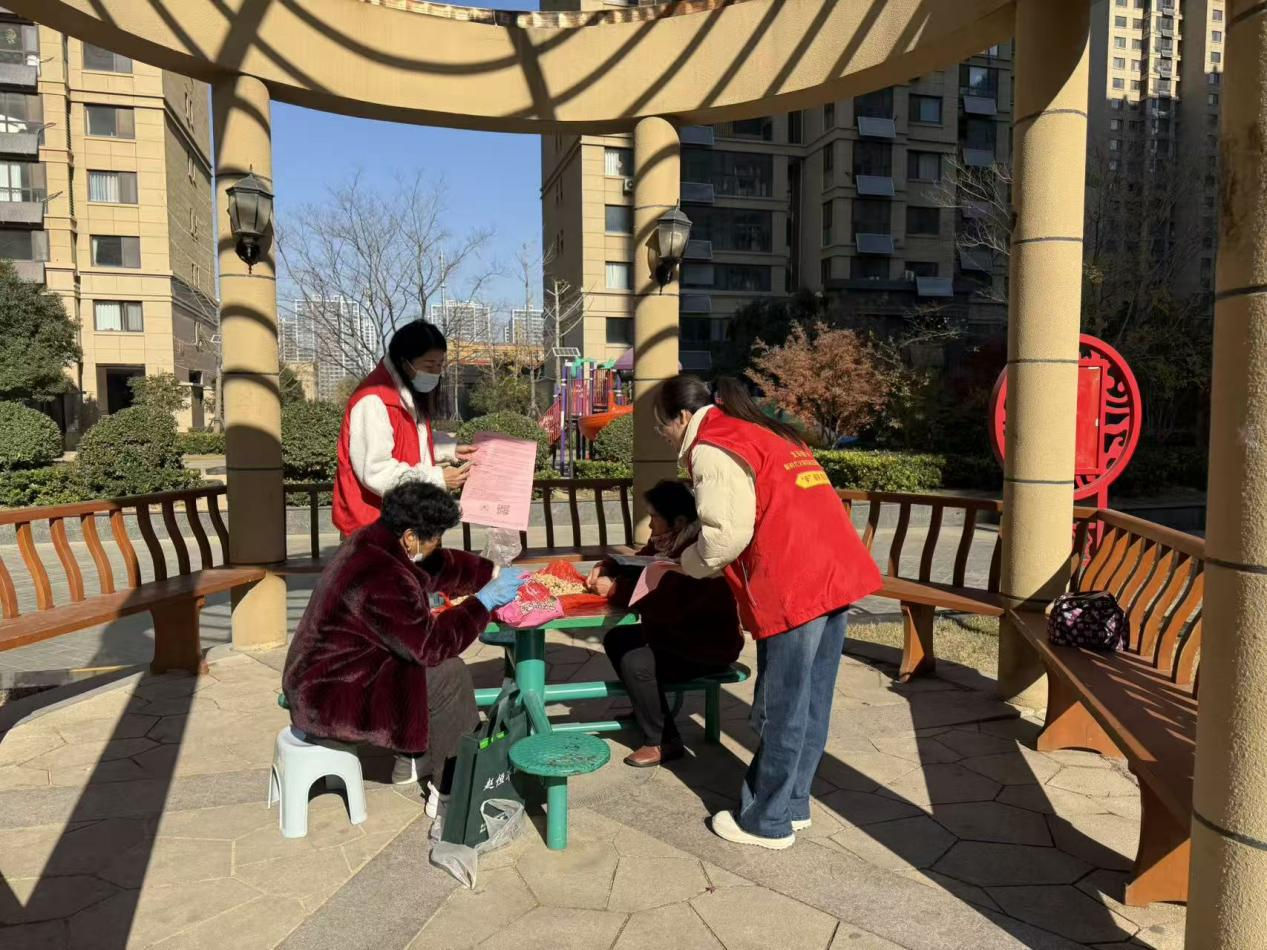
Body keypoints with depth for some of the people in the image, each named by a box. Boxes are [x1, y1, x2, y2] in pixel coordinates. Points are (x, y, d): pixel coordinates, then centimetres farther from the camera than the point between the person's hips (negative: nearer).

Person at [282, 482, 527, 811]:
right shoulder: (381, 579, -29)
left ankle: (411, 761, 23)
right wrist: (483, 602, -15)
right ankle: (451, 791, 2)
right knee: (449, 675, -11)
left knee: (437, 665, 13)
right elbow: (430, 644, -23)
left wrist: (493, 573, 10)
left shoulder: (373, 542, 1)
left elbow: (439, 566, 16)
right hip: (330, 699, -10)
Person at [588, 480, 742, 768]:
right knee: (616, 639, 7)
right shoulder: (665, 543, -1)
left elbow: (668, 603, -38)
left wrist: (614, 590, -32)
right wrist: (605, 568, -8)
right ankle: (646, 709, 23)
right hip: (676, 632, 10)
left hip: (709, 647, -10)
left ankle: (664, 742, -5)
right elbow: (636, 566, 13)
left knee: (635, 662, -23)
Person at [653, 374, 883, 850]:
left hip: (794, 588, -9)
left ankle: (766, 822, 18)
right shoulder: (767, 433, 23)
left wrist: (686, 564, 4)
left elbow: (727, 534, -16)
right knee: (810, 705, 17)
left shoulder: (713, 449, -6)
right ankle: (791, 803, 30)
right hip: (834, 573, 9)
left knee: (782, 712, 4)